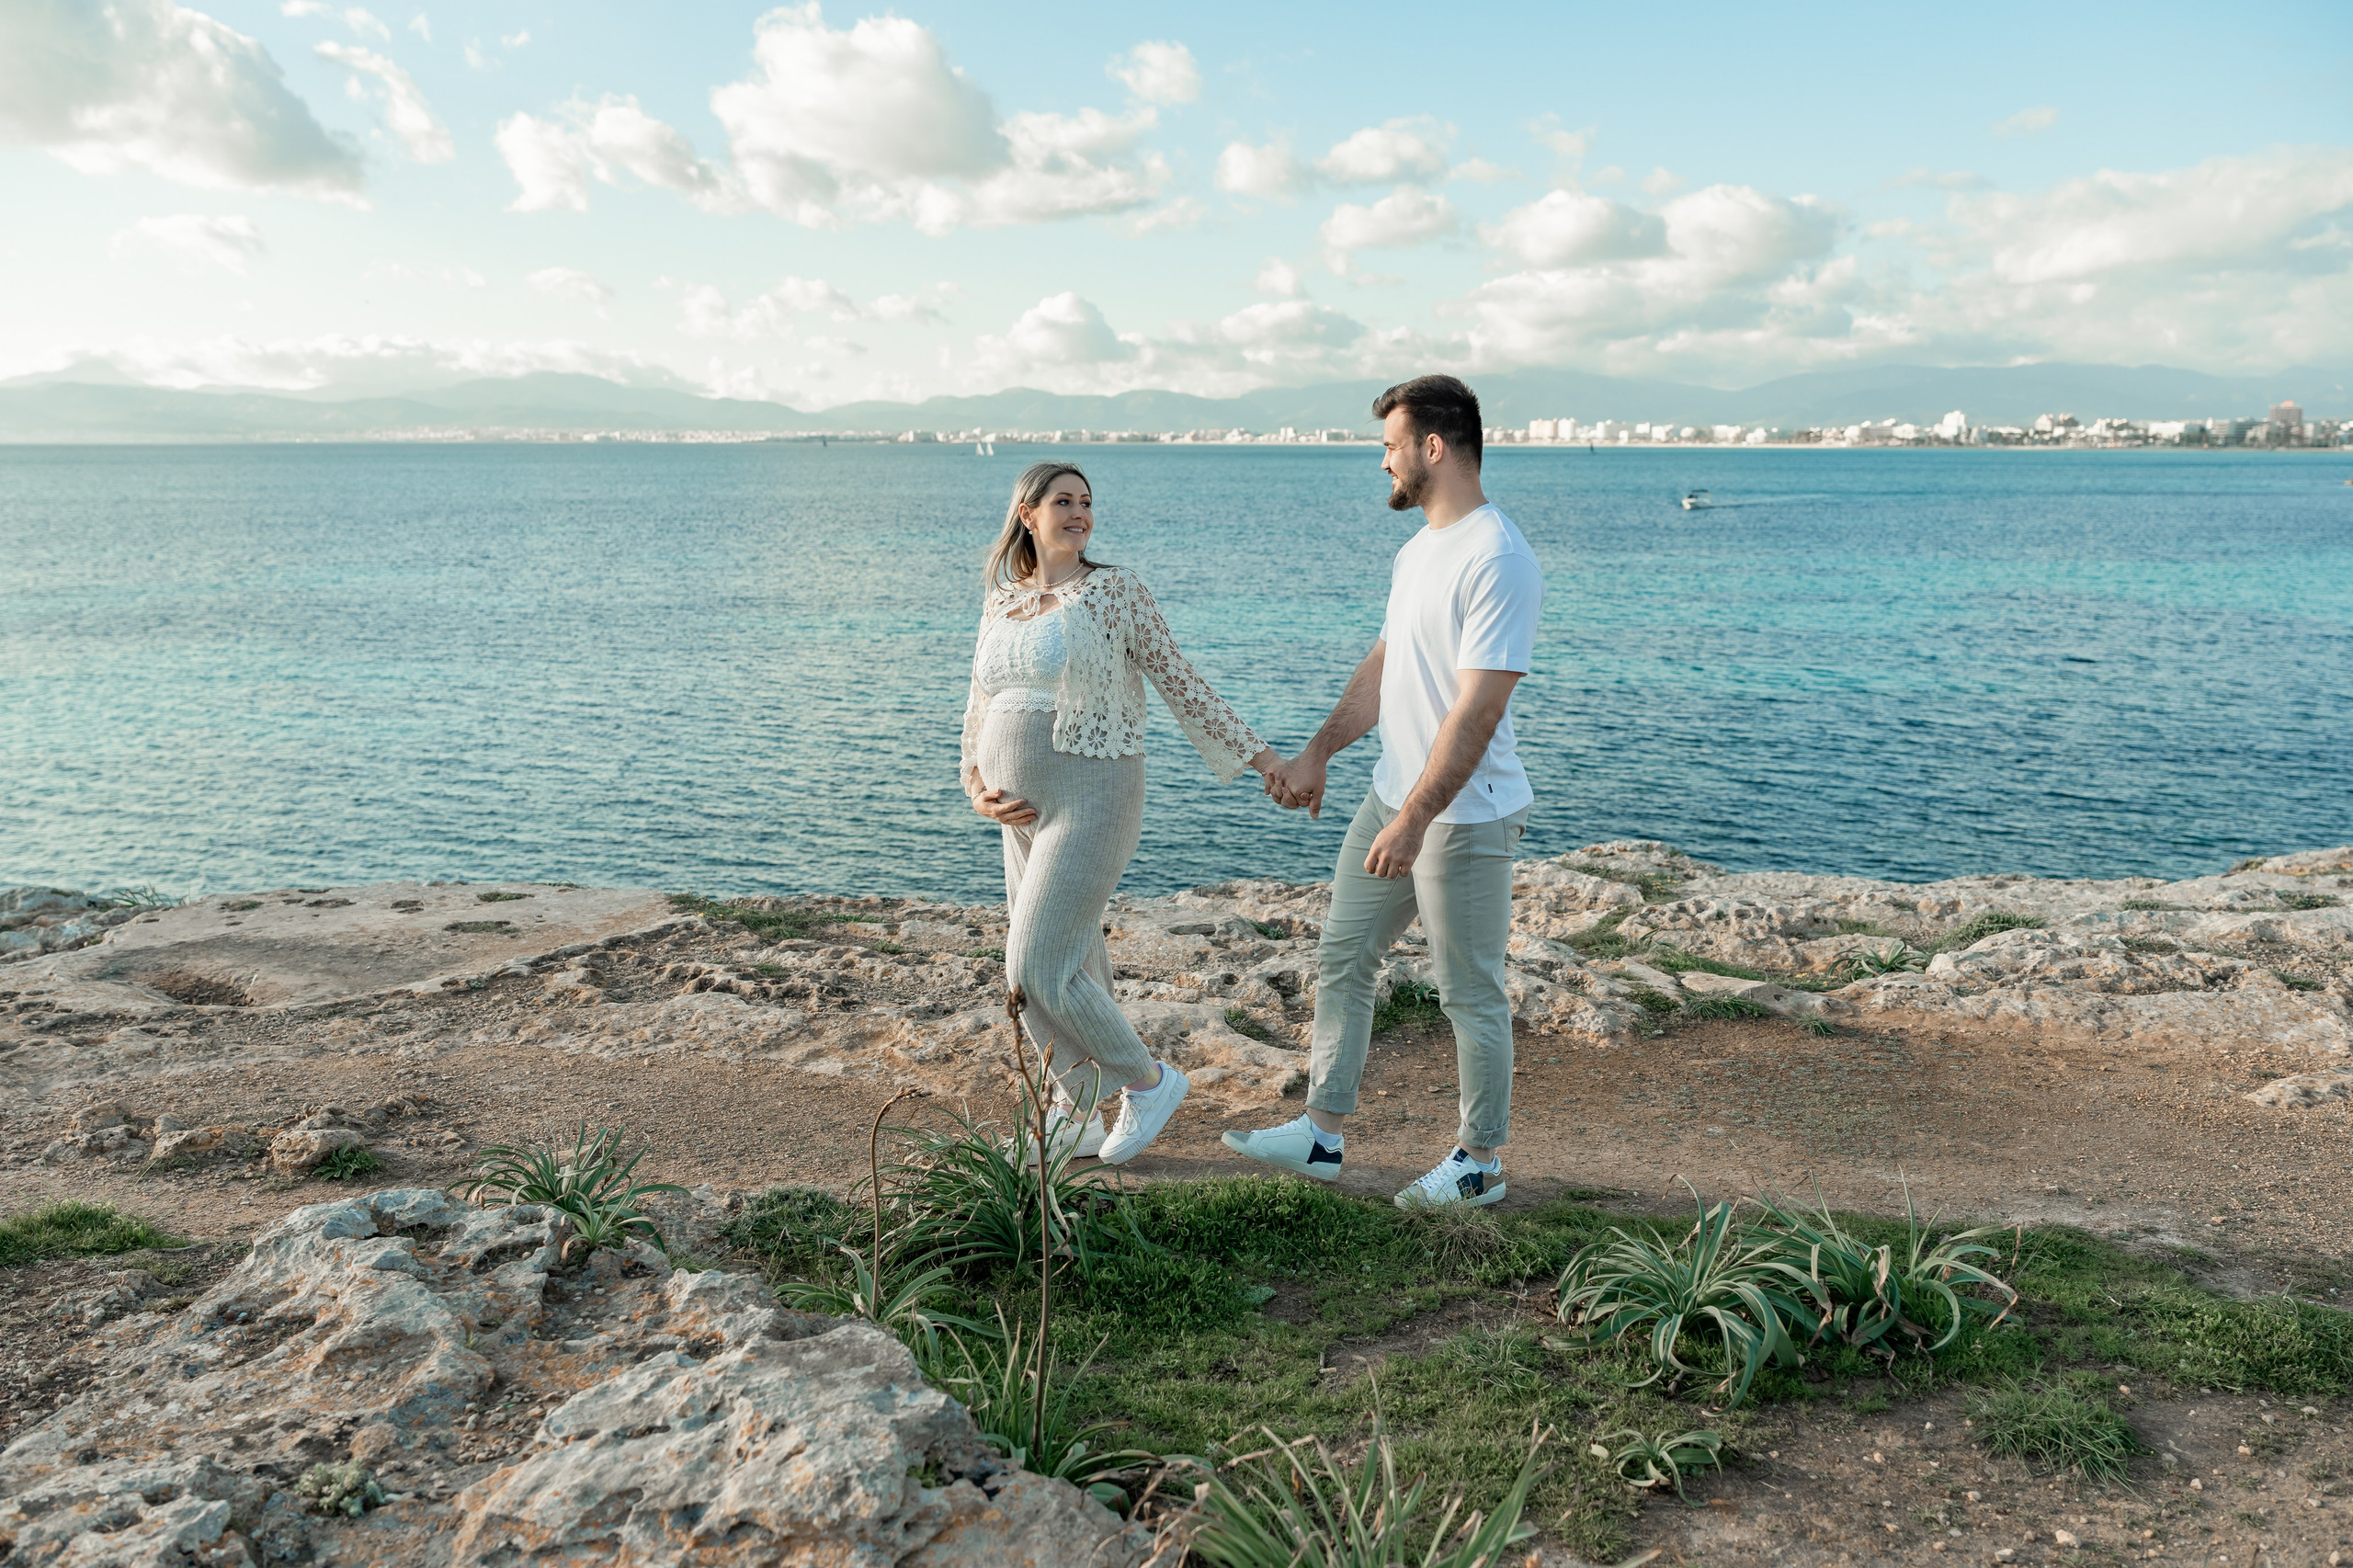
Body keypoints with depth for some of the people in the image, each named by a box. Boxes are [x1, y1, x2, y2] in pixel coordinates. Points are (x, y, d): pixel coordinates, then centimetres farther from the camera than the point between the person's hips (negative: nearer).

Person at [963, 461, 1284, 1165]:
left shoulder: (1114, 589, -5)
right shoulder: (1001, 600, 12)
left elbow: (1179, 681, -2)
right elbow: (981, 708, 17)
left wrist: (1257, 756, -3)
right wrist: (979, 789, 1)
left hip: (1093, 800, -6)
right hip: (1029, 814, 6)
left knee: (1037, 968, -11)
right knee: (1070, 973, 13)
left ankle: (1148, 1079, 9)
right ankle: (1075, 1120, 28)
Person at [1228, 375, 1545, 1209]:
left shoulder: (1498, 561, -21)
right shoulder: (1417, 550, 12)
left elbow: (1478, 709, -25)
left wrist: (1415, 819, -27)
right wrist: (1317, 754, 15)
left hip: (1465, 816, -10)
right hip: (1391, 798, 10)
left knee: (1470, 994, 4)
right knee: (1341, 959, 14)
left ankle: (1480, 1162, 21)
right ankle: (1322, 1133, 25)